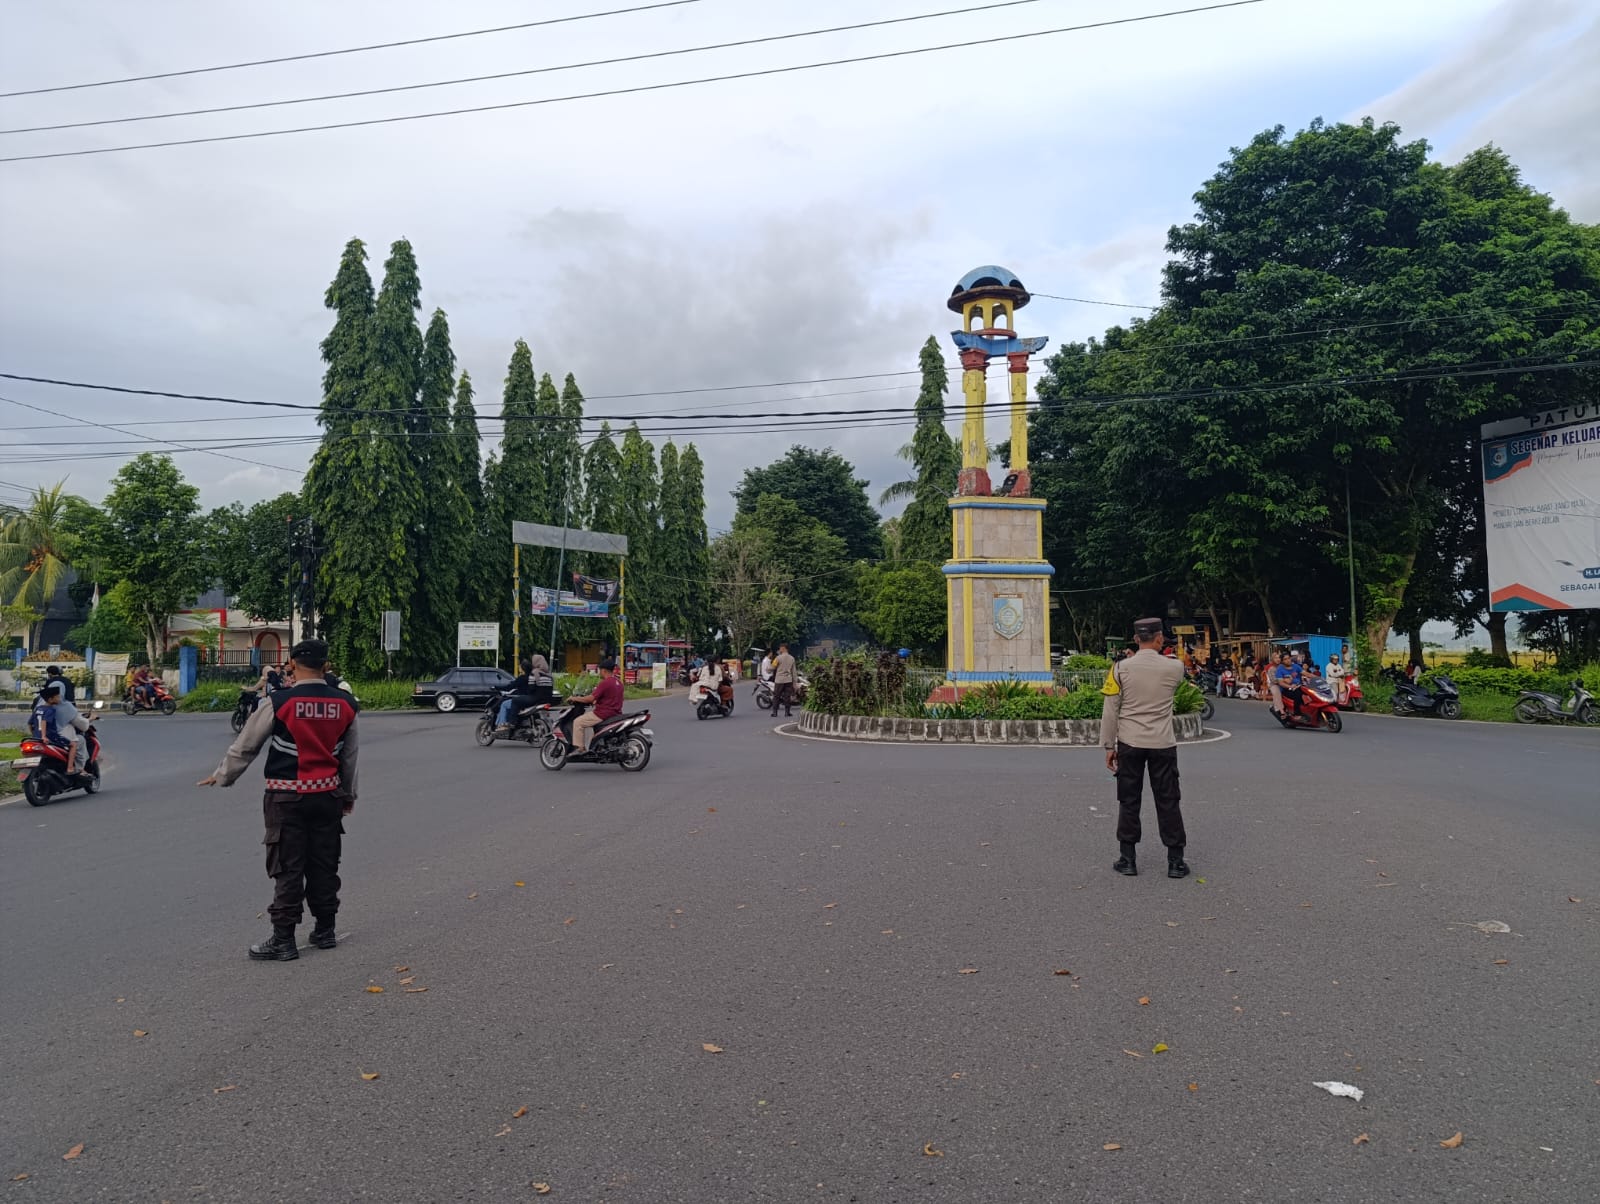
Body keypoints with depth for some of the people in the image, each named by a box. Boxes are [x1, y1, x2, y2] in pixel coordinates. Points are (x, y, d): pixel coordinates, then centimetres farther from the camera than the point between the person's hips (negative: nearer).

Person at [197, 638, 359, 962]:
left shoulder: (279, 703, -12)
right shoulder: (345, 704, 1)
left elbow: (245, 746, -1)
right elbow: (349, 756, 12)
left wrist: (222, 776, 16)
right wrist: (349, 794, 24)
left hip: (287, 796, -4)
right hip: (328, 795, 4)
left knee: (288, 868, 2)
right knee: (324, 865, 13)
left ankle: (283, 939, 8)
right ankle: (325, 930, 23)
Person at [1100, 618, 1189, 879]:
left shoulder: (1121, 668, -7)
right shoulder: (1175, 668, -5)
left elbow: (1110, 711, -5)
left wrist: (1109, 746, 3)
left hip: (1129, 744, 0)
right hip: (1163, 744, 0)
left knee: (1129, 801, 8)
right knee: (1168, 802, 8)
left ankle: (1128, 859, 12)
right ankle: (1175, 861, 13)